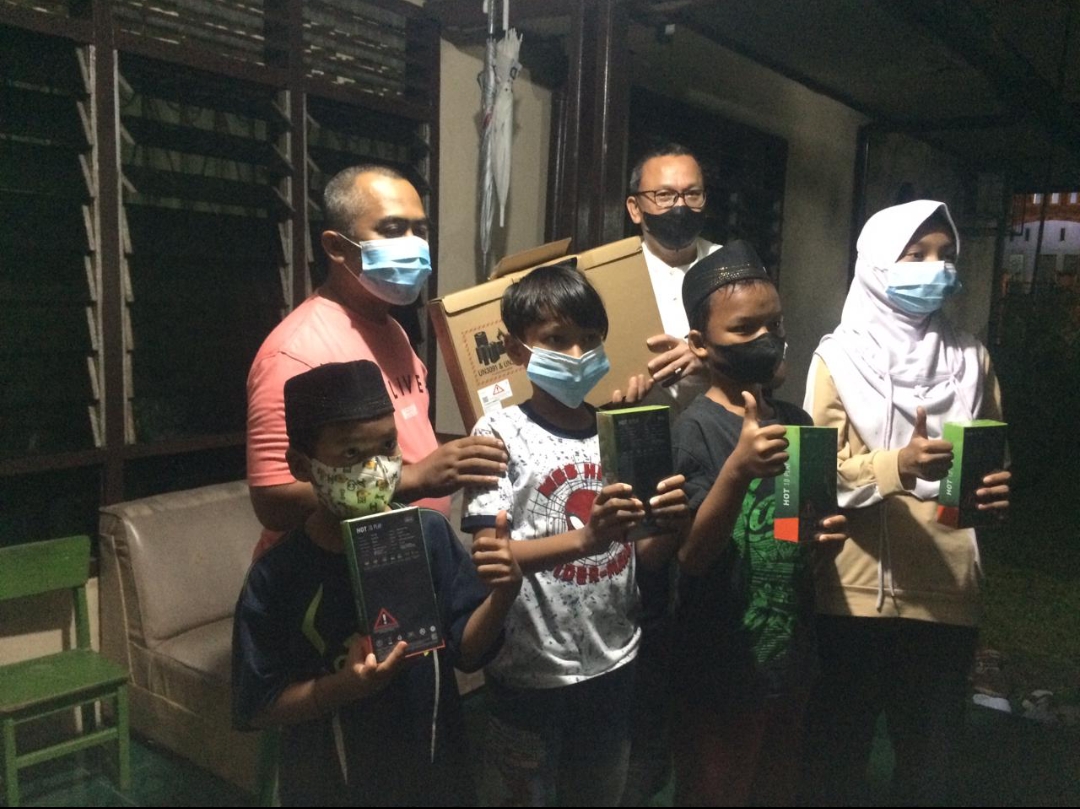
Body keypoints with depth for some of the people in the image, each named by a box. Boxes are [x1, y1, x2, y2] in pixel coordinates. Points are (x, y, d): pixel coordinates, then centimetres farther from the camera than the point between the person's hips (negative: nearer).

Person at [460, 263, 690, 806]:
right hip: (533, 669, -4)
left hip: (614, 663, 5)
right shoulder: (500, 433, -11)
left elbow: (642, 556, 6)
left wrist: (670, 528, -16)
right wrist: (584, 538, -33)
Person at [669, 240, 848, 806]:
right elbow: (693, 556, -24)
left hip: (790, 658, 7)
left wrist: (824, 538, -8)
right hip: (720, 674, -6)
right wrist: (738, 469, -36)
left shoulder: (795, 421, 3)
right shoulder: (695, 429, -17)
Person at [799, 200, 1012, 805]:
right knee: (840, 748, 7)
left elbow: (996, 456, 18)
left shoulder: (972, 357, 11)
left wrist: (1001, 492, -5)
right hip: (856, 589, -3)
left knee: (932, 754, 15)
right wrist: (898, 466, -26)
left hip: (948, 590, 4)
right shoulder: (840, 356, -2)